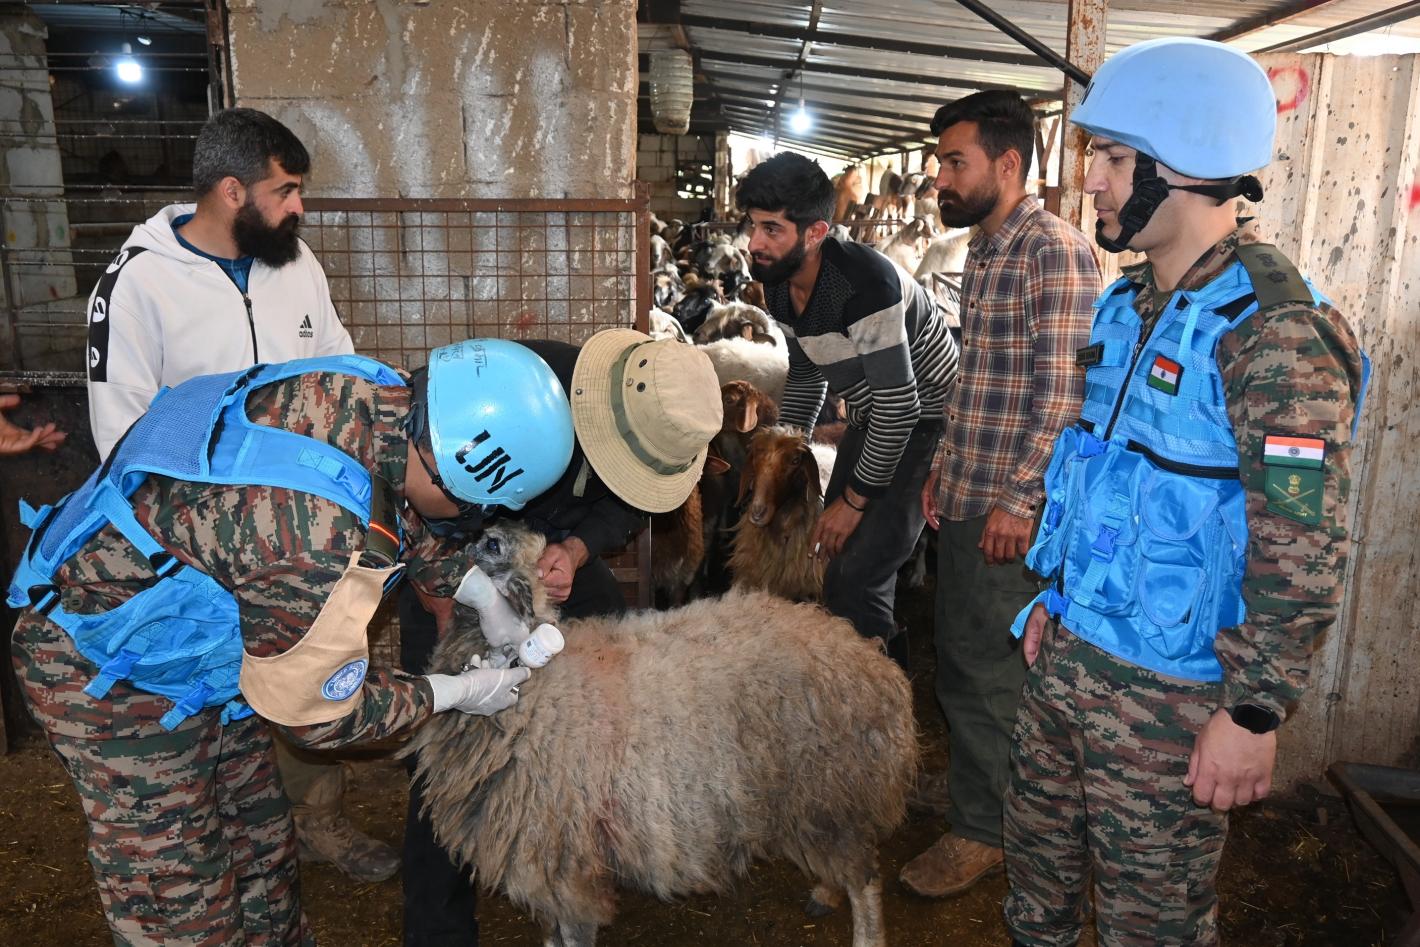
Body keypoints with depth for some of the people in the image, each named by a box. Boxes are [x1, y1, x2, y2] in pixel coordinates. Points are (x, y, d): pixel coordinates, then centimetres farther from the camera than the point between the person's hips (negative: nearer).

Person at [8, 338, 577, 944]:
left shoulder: (375, 393, -18)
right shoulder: (319, 550, -40)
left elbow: (404, 520, 7)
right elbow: (319, 714, -19)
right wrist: (458, 693, -10)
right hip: (111, 676, -8)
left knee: (260, 846, 19)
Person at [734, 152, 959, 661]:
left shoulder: (864, 284, -30)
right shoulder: (779, 285, -3)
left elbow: (899, 405, -28)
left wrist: (854, 500, -19)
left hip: (925, 422, -8)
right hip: (870, 421, 9)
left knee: (855, 581, -15)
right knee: (836, 555, 13)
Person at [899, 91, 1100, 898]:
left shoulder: (1056, 251, -15)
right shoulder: (985, 251, 14)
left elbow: (1063, 392, -20)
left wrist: (1019, 500, -20)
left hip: (1008, 510, -9)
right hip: (965, 499, 9)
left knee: (986, 672, 3)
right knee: (961, 659, 18)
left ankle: (983, 831, 20)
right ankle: (969, 790, 36)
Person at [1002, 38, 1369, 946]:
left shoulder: (1276, 335, -21)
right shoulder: (1130, 305, 6)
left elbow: (1301, 557, -21)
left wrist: (1254, 714, -17)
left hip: (1171, 692, -8)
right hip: (1070, 652, 8)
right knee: (1039, 849, 23)